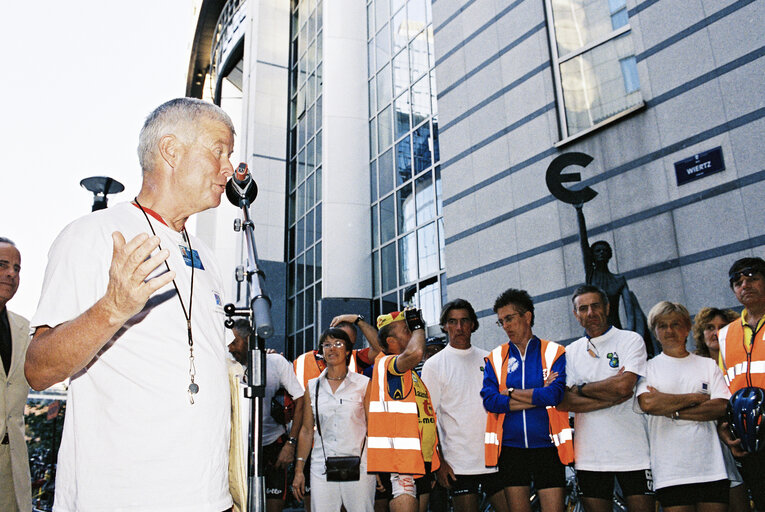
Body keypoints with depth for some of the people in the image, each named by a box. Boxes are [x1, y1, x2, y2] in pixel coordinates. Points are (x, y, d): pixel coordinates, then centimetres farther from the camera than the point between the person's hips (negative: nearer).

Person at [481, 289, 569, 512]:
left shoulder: (554, 353, 2)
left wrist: (510, 393, -7)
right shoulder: (495, 357, 7)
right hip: (510, 447, 2)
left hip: (547, 445, -2)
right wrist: (538, 396, -10)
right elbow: (489, 400, -7)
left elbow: (554, 394, -14)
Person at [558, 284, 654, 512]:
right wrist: (612, 398, -12)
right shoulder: (571, 352, 9)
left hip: (631, 452, -3)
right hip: (590, 456, 3)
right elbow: (563, 402, -3)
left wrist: (581, 388, -4)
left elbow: (623, 385, -16)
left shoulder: (631, 340, 0)